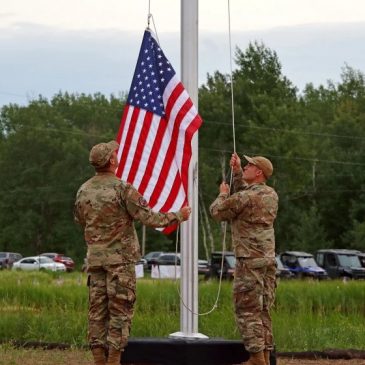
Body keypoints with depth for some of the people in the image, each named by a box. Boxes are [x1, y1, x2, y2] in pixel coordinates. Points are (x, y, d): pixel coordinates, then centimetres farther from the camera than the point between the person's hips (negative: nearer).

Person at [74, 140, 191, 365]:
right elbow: (149, 218, -13)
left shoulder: (83, 191, 5)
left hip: (95, 258, 6)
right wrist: (178, 216, 1)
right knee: (120, 311, -2)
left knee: (97, 310, 7)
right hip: (120, 258, -5)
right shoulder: (122, 188, -13)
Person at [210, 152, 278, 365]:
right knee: (263, 311, 12)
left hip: (250, 262, -8)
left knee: (248, 311, -5)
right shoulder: (271, 195, 9)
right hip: (269, 261, 8)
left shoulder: (245, 198, -14)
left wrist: (223, 194, 16)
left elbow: (217, 211, 0)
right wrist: (237, 171, 23)